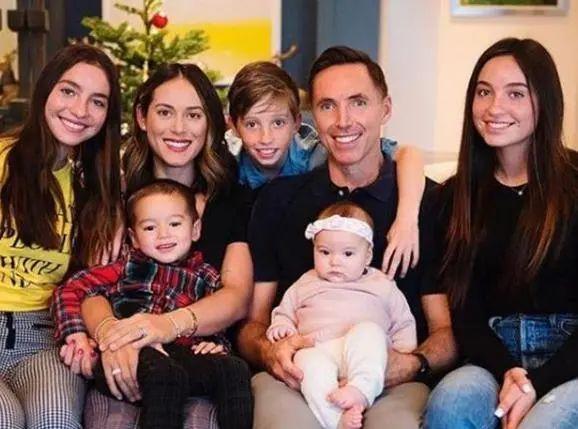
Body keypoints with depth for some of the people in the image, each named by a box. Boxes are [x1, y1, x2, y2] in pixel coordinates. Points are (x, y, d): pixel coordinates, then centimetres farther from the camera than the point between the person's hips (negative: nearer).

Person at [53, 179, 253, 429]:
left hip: (182, 354, 2)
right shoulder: (128, 267, 21)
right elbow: (69, 291, 16)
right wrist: (77, 335, -1)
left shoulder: (207, 278, 26)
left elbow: (218, 331, 26)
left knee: (234, 369, -27)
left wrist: (216, 345, 1)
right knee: (165, 373, -36)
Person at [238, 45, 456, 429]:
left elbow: (446, 330, 9)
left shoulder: (428, 201, 9)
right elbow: (252, 322, 16)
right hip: (296, 379, 1)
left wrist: (414, 365, -14)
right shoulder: (277, 201, 16)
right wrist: (269, 352, -8)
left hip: (393, 385, 0)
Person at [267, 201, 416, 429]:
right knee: (310, 363, -35)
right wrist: (281, 325, 9)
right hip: (316, 349, 0)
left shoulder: (382, 285, 23)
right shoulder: (305, 285, 28)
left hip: (363, 354, 0)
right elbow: (284, 312, 33)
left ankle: (361, 390, -49)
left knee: (369, 331, -33)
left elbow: (402, 323, 22)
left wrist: (405, 350, 4)